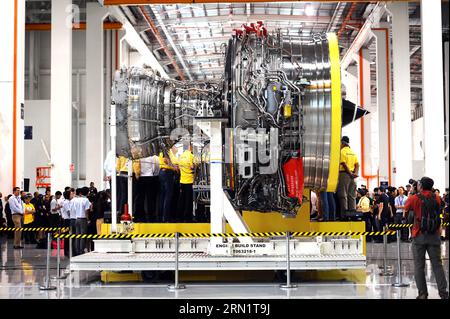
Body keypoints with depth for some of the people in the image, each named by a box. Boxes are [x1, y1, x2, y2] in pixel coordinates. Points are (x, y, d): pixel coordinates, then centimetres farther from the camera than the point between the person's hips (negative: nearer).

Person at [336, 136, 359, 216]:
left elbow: (344, 164, -14)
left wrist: (350, 173, -12)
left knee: (343, 194, -5)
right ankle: (352, 212, 5)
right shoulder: (353, 152, 16)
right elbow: (357, 164, 7)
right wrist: (355, 173, -3)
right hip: (351, 175, 7)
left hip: (344, 173, -7)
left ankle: (344, 212, -9)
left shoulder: (342, 151, -6)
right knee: (352, 195, 7)